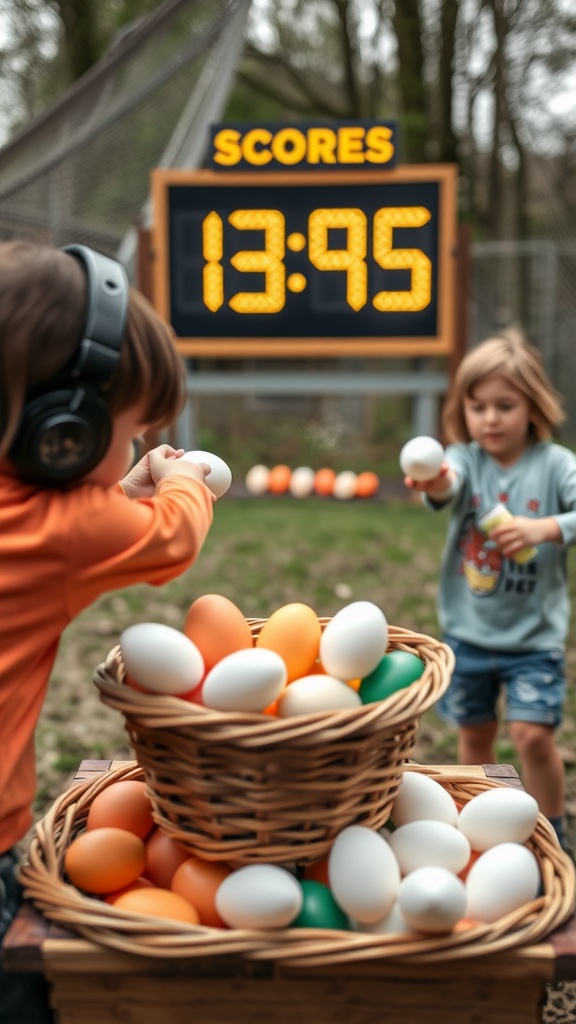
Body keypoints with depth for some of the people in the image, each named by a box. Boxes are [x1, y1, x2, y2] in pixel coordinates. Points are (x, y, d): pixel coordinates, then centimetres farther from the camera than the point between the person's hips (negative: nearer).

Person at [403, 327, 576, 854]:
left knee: (533, 733, -10)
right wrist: (435, 485, -53)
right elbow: (449, 483, -30)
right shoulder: (466, 458, -7)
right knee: (474, 733, 14)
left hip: (533, 633, -2)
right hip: (469, 630, 2)